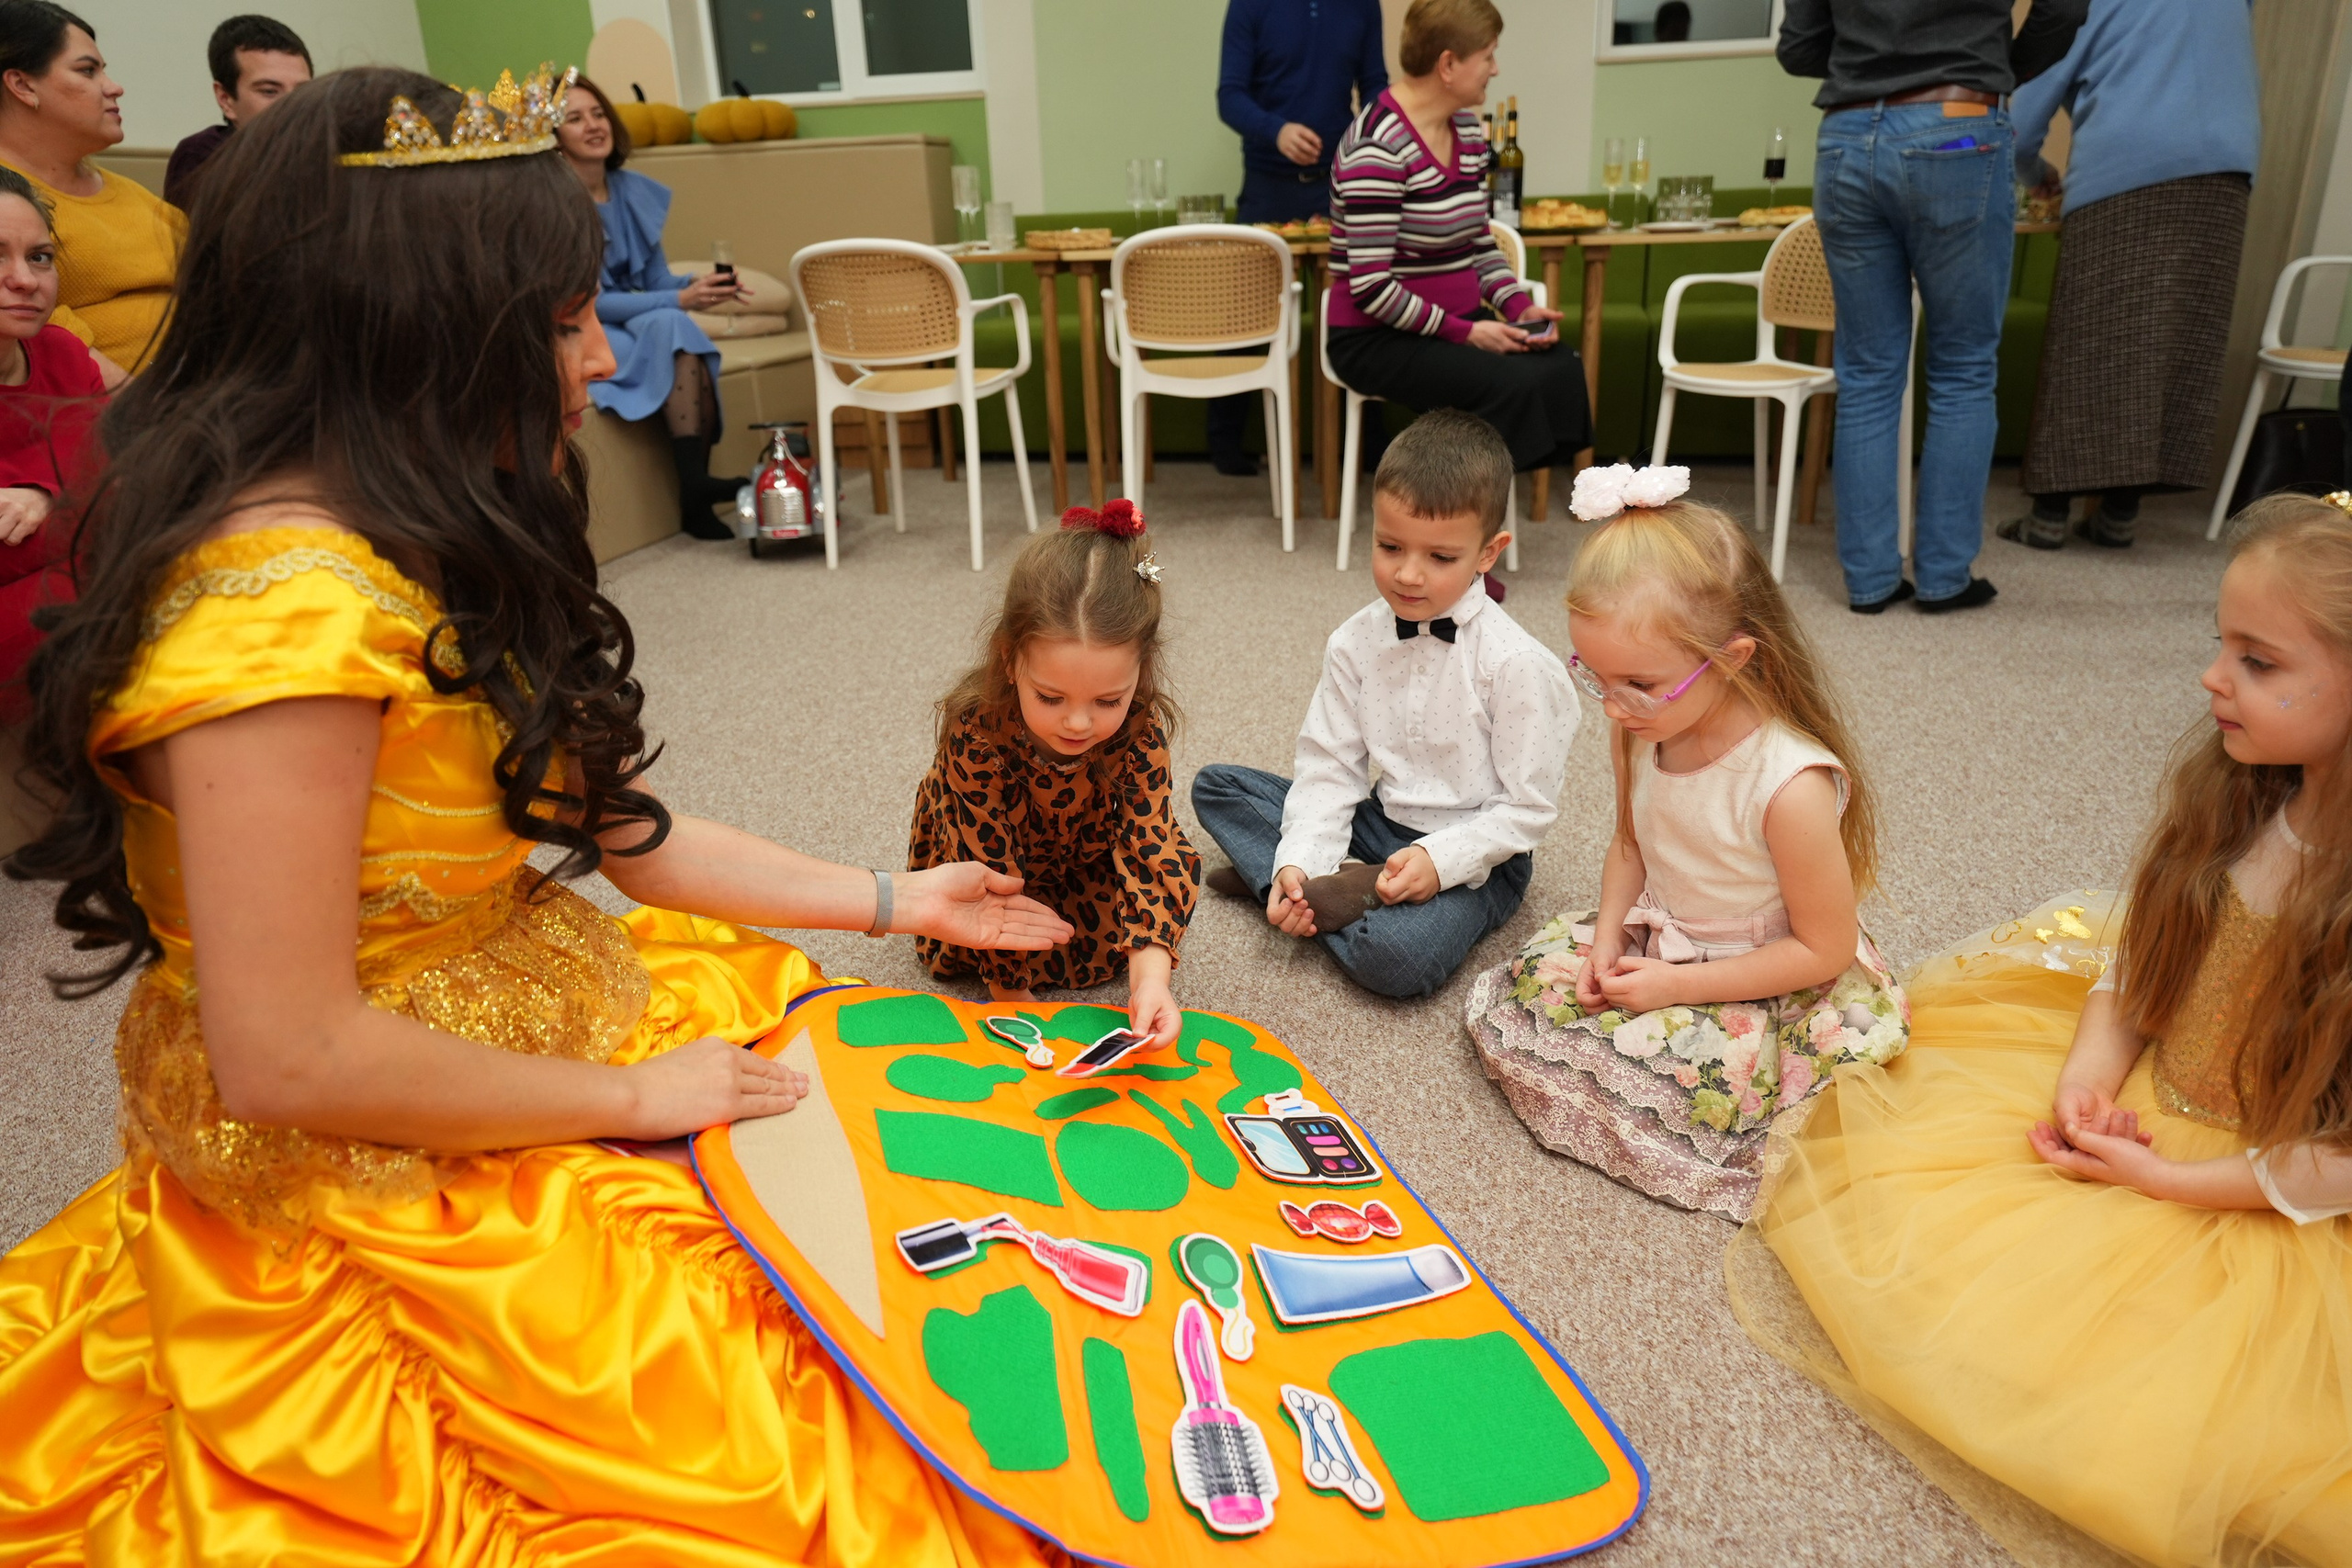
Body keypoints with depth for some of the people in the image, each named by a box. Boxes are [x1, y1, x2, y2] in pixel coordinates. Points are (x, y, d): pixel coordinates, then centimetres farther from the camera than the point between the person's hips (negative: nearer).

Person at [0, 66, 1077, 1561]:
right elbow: (289, 1058, -27)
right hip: (379, 1185, -9)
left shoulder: (432, 545, 3)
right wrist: (632, 1099, -16)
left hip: (544, 1017, 9)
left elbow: (619, 823, 6)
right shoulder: (283, 595, -28)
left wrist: (899, 901, 10)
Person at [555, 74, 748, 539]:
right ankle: (696, 481, -34)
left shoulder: (637, 192, 3)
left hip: (634, 326, 6)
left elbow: (657, 280, 4)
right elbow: (586, 302, -21)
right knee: (670, 326, -30)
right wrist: (680, 301, -28)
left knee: (678, 331, -27)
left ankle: (696, 498, -32)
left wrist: (696, 286, -19)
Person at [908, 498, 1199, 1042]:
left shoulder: (1139, 731, -33)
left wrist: (1150, 974, -52)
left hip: (1084, 851, 3)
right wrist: (1010, 991, -28)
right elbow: (990, 866, -34)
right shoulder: (976, 731, -40)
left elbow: (1150, 845, -37)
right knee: (960, 952, -20)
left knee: (1175, 865, -15)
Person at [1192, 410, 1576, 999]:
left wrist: (1439, 860, -25)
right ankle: (1302, 885, -15)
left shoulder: (1517, 664, -18)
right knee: (1215, 785, 0)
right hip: (1382, 821, 6)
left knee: (1395, 957, -36)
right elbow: (1331, 765, -2)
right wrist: (1300, 862, -17)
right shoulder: (1355, 643, -3)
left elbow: (1530, 807, -14)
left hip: (1475, 854, -6)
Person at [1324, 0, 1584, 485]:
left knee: (1564, 370, -18)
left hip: (1461, 322, 8)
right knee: (1513, 385, -29)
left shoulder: (1466, 129, 9)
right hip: (1380, 338, -8)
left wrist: (1519, 306, -1)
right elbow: (1371, 287, -22)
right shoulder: (1379, 147, -18)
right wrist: (1463, 332, -20)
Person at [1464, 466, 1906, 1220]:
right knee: (1516, 991, -4)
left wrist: (1676, 985, -22)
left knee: (1675, 1070, -25)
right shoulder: (1641, 730, -14)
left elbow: (1824, 948, -21)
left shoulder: (1789, 784, -33)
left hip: (1774, 984, -6)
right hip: (1658, 940, 6)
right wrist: (1607, 941, -11)